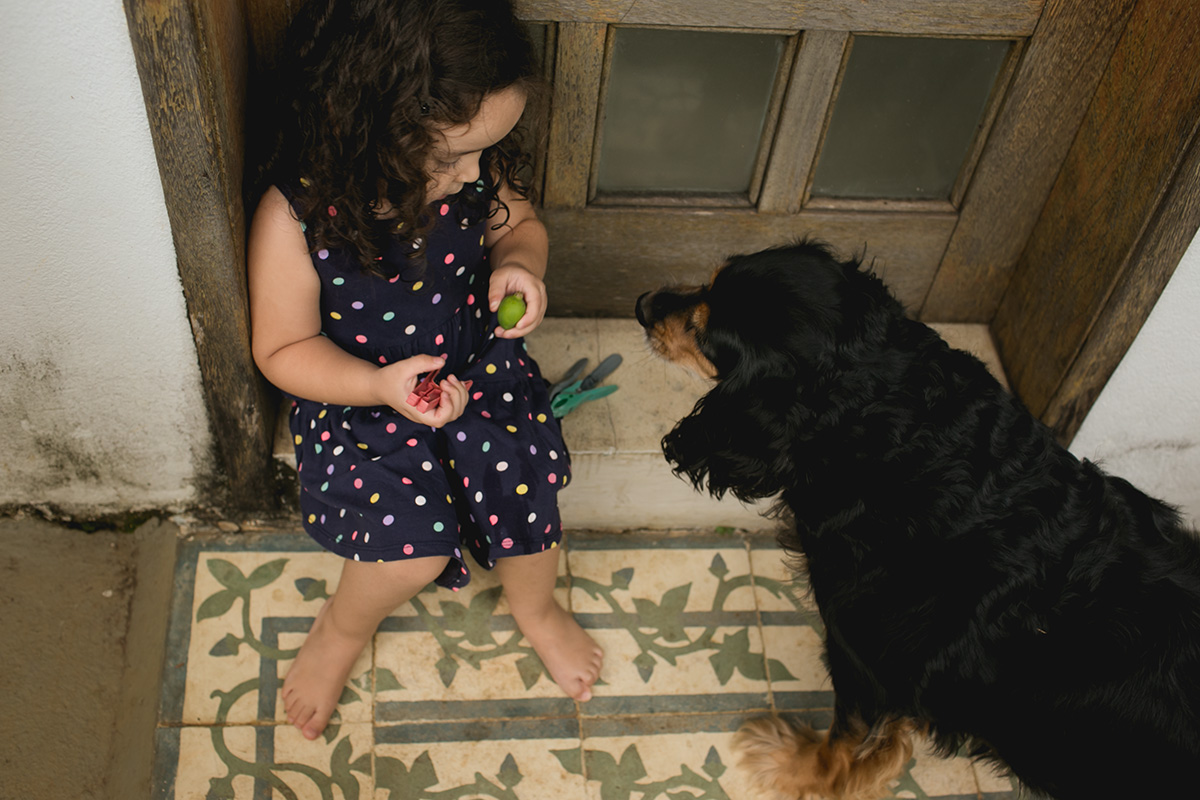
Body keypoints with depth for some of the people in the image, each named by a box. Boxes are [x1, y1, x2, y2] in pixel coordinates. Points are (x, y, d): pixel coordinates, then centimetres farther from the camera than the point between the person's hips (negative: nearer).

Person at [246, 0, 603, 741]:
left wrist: (518, 262, -18)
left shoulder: (474, 166, -15)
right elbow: (283, 349, -15)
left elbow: (519, 222, 7)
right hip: (359, 395, -3)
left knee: (522, 478, -18)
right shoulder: (296, 219, -26)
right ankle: (344, 630, 17)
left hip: (477, 364, 4)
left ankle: (535, 605, 18)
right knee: (414, 543, -21)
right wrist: (381, 385, -31)